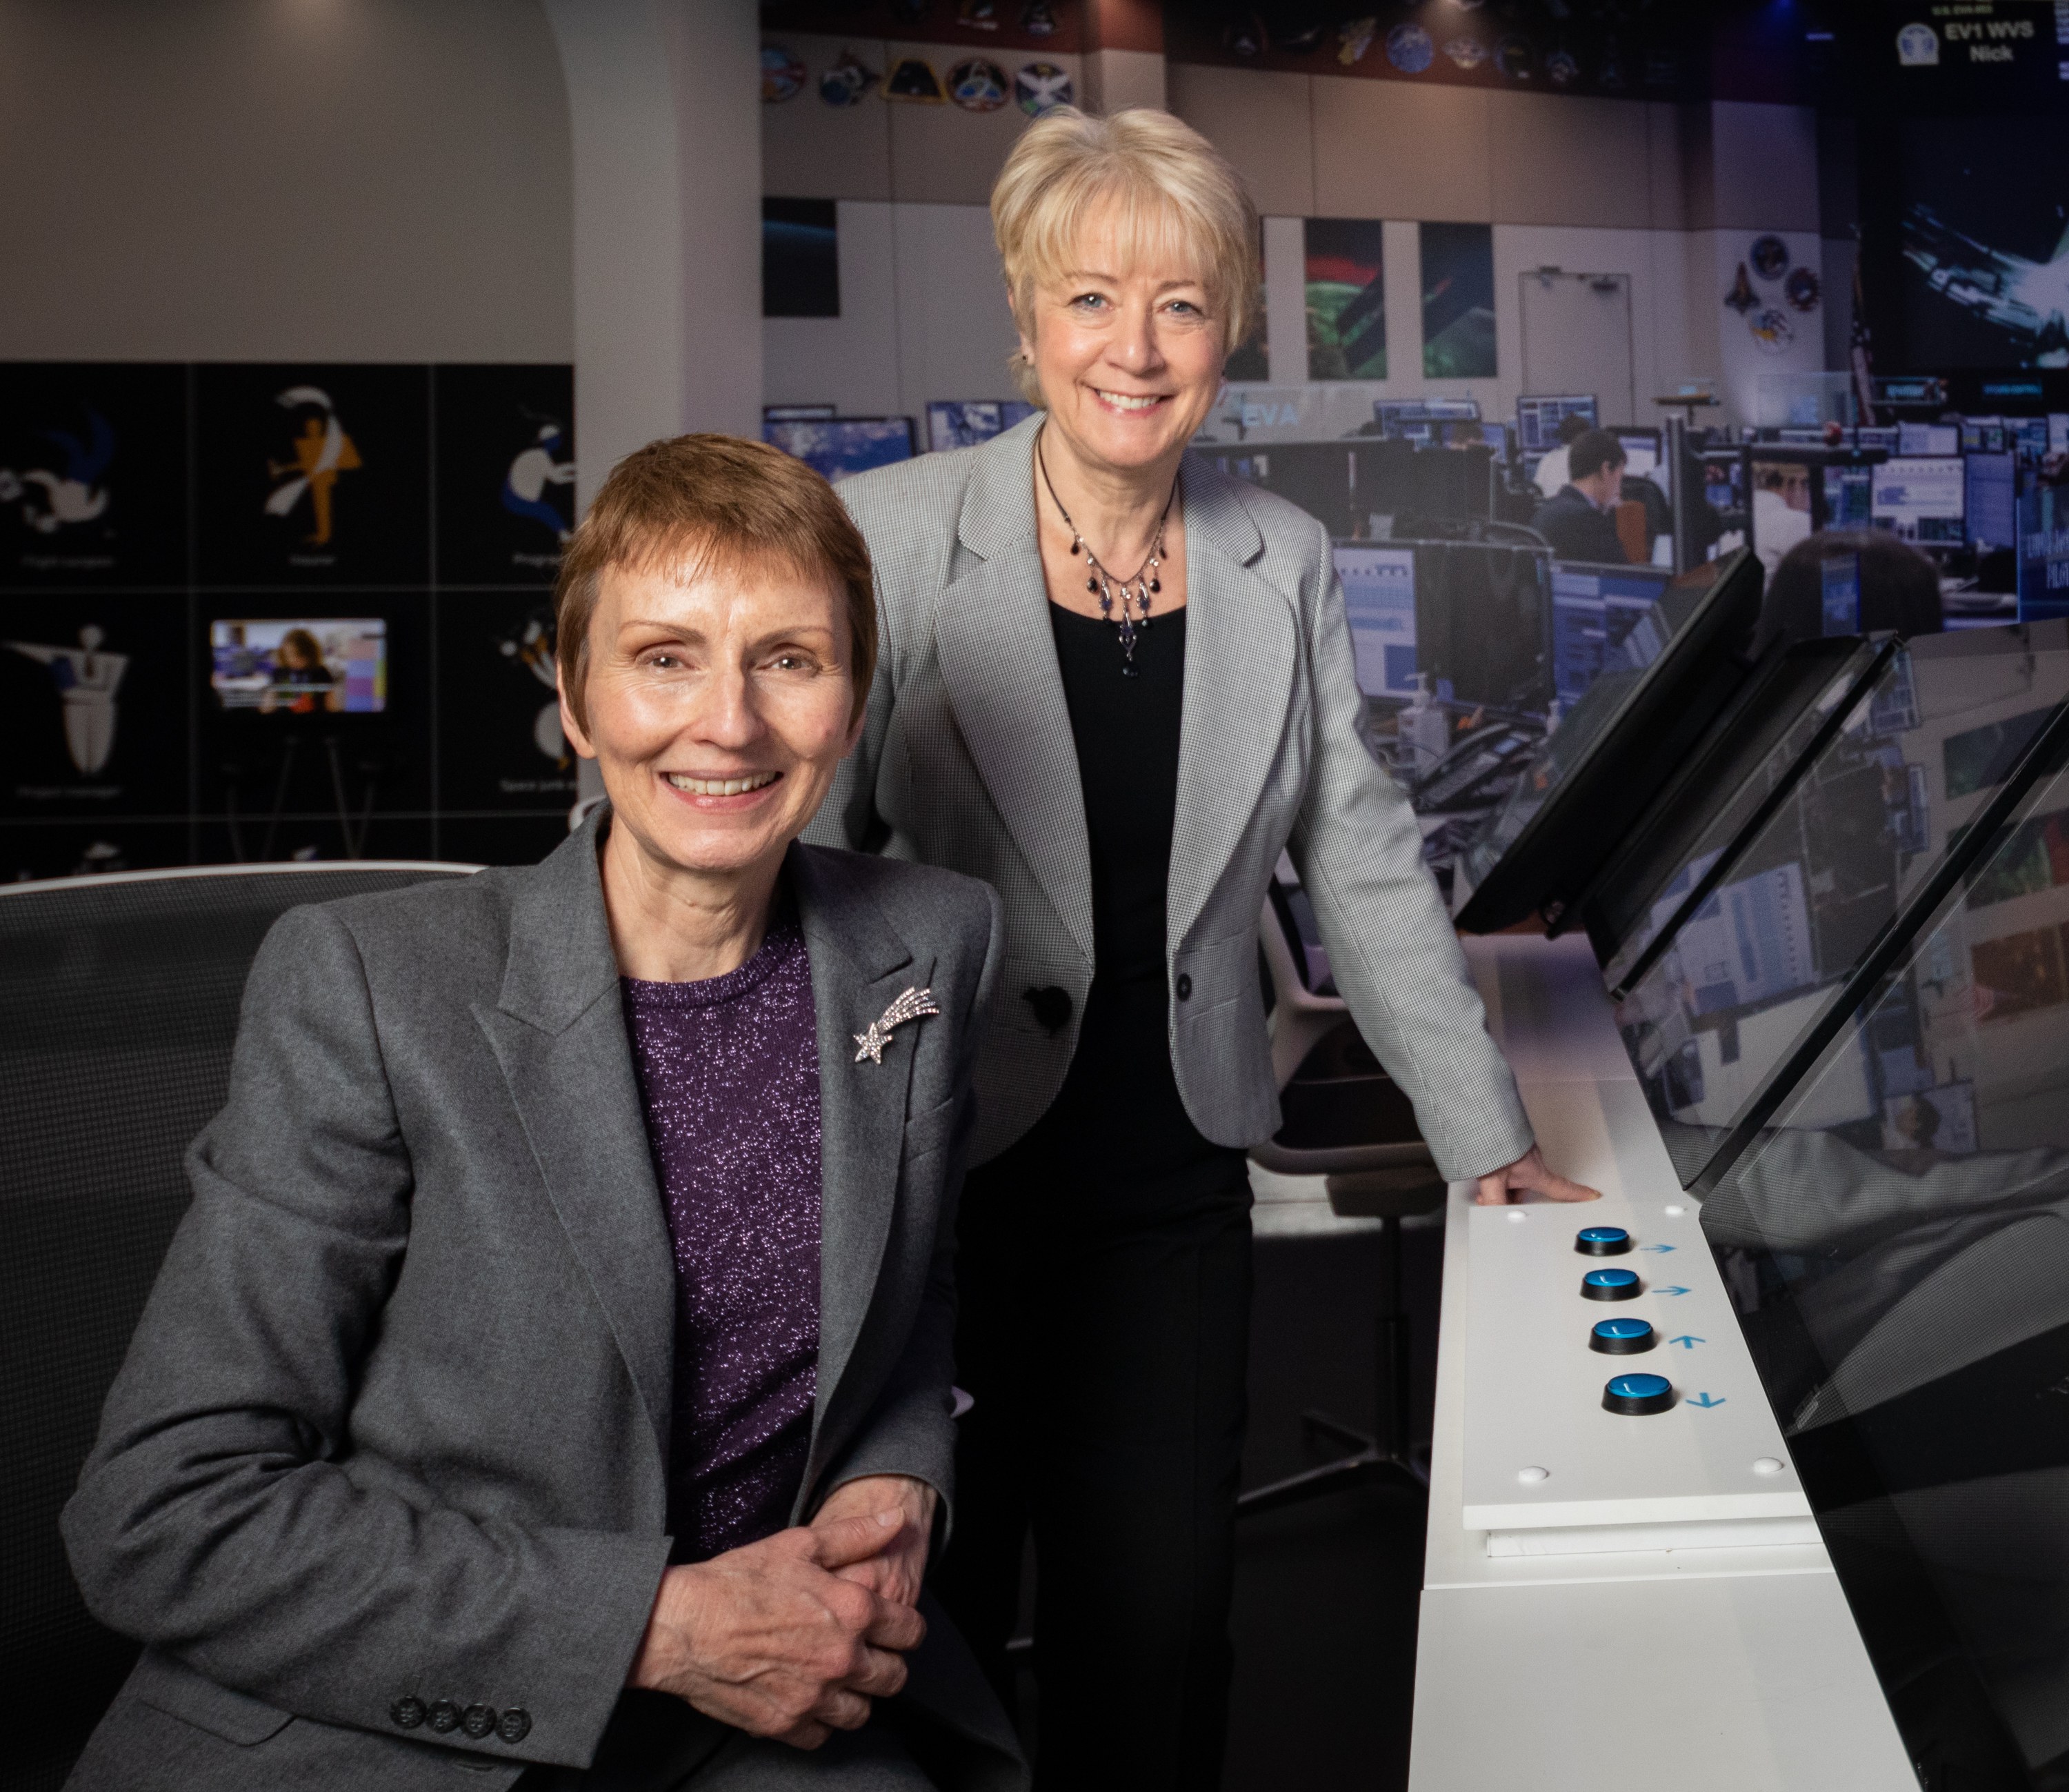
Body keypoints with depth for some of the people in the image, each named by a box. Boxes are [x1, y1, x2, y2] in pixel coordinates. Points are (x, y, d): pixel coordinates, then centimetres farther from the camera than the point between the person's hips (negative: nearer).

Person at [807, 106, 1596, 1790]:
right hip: (943, 1170, -2)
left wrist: (1489, 1137, 9)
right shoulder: (890, 536, -10)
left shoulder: (1284, 563, 1)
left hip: (1174, 1179, 3)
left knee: (1155, 1628, 7)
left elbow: (1365, 860, 7)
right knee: (930, 1618, 12)